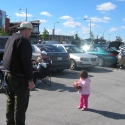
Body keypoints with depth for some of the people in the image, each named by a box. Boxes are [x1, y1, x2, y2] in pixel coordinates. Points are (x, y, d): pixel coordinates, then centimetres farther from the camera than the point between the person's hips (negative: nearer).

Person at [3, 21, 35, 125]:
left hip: (8, 74, 10)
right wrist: (30, 79, -19)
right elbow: (26, 62, -21)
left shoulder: (11, 38, 14)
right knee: (21, 103, -2)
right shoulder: (23, 41, -16)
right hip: (18, 76, -10)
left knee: (11, 100, 18)